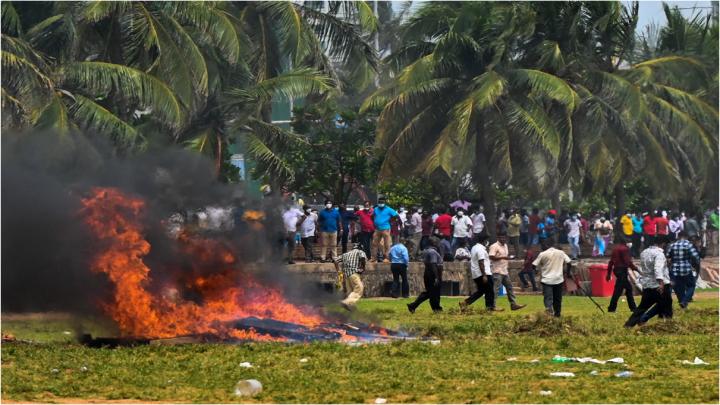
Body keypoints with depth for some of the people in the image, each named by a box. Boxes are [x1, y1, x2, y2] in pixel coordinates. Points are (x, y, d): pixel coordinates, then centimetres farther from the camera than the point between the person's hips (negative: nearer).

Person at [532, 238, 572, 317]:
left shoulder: (542, 254, -5)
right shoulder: (561, 253, 4)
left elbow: (534, 266, -3)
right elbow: (568, 263, 1)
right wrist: (567, 272, 15)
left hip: (547, 280, -4)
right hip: (559, 279, 4)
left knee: (548, 298, -8)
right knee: (557, 299, 16)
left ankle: (549, 309, -34)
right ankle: (557, 314, 25)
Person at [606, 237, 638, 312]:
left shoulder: (615, 248, 14)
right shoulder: (624, 249, -11)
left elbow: (611, 262, 15)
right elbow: (628, 262, -17)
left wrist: (609, 273, 17)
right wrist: (636, 268, -6)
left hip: (616, 269, 9)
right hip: (622, 271, -9)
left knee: (629, 288, 17)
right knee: (618, 289, -7)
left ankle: (632, 307, 21)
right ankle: (612, 308, -8)